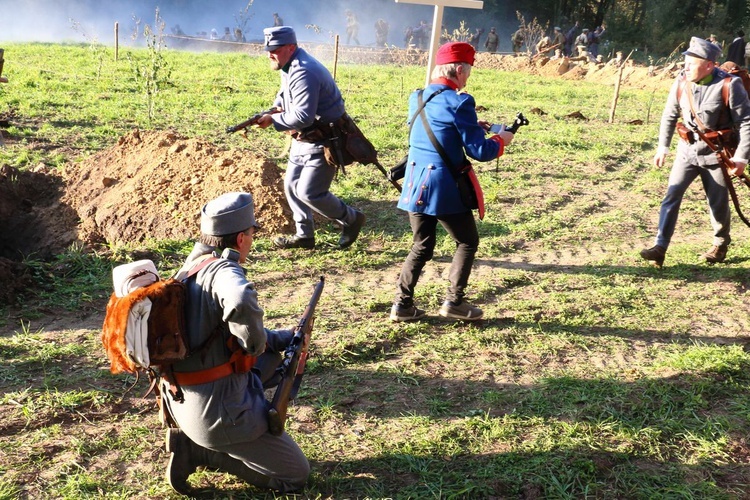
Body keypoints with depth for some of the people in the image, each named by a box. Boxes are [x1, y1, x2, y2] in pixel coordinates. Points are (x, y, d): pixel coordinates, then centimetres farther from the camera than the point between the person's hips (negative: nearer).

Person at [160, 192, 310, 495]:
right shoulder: (223, 270, -23)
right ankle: (197, 448, 1)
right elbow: (241, 305, -48)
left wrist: (285, 339, 10)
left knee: (276, 358, 28)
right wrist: (256, 342, -27)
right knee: (296, 475, 8)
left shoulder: (189, 268, 5)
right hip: (218, 413, -8)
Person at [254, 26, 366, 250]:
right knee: (292, 186, 12)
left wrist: (273, 120, -22)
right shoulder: (288, 67, 7)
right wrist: (278, 107, 6)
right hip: (303, 139, 11)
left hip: (324, 141, -11)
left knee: (309, 192, -11)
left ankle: (351, 219, 10)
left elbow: (303, 116, -32)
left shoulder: (303, 73, -26)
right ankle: (304, 235, 24)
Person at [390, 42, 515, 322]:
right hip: (443, 187, -7)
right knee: (467, 242, 13)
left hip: (415, 183, 7)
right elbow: (479, 151, -13)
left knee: (422, 246, 17)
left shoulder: (417, 98, 8)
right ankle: (454, 302, 12)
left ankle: (402, 305, 16)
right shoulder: (458, 102, -15)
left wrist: (472, 127, 19)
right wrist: (501, 140, 5)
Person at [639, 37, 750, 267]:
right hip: (687, 150, 3)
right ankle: (660, 247, -4)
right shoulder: (681, 82, -6)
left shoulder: (729, 85, -17)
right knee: (672, 195, -6)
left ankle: (721, 244, 33)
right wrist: (663, 147, 6)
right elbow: (669, 116, 7)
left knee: (718, 202, 10)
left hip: (715, 153, -3)